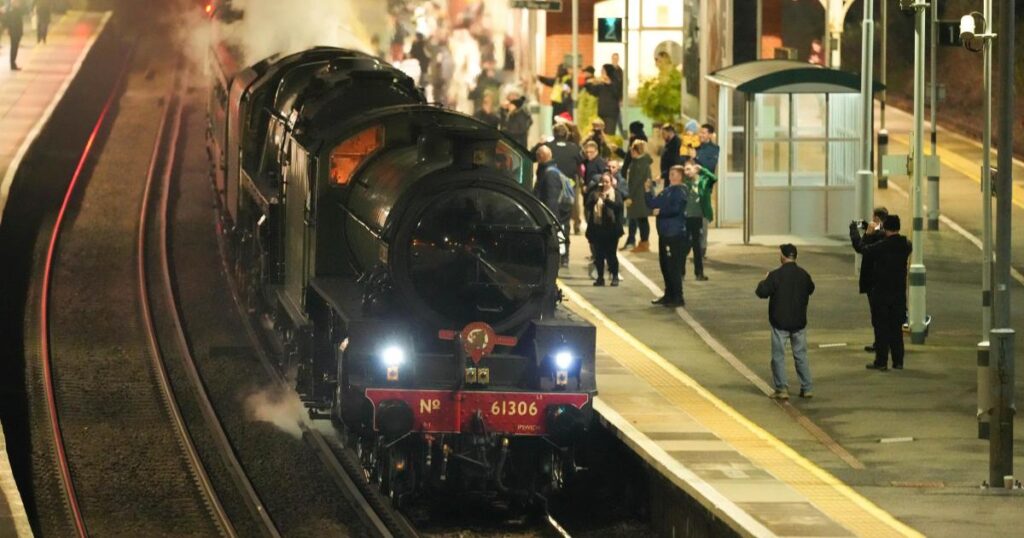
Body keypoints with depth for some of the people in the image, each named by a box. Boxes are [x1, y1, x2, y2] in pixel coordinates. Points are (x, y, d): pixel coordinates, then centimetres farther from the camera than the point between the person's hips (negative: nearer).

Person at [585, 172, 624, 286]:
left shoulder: (616, 194, 3)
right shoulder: (595, 194, 9)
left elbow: (619, 206, -14)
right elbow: (588, 206, -4)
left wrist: (606, 200, -28)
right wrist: (595, 198, -23)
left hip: (611, 229, -2)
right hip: (597, 228, 2)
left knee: (611, 254, -1)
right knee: (599, 254, 4)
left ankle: (615, 277, 8)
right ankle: (600, 277, 12)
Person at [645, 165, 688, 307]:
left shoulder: (680, 191, -10)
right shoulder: (666, 191, 16)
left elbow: (675, 209, -22)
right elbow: (652, 204, 18)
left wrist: (660, 212, -11)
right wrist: (648, 190, 5)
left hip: (675, 234, -9)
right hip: (664, 233, 9)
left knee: (674, 266, -8)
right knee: (665, 265, 14)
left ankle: (678, 298, -6)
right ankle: (669, 295, 24)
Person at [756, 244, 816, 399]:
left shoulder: (775, 275, -16)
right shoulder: (803, 275, 0)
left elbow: (762, 292, -14)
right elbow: (810, 289, 18)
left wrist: (764, 281, 5)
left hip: (780, 323, -4)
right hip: (799, 322, 4)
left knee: (779, 356, 3)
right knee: (801, 355, 13)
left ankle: (781, 389, -2)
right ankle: (807, 388, 12)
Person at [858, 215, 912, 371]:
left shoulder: (881, 246, -17)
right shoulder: (905, 245, -3)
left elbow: (862, 248, -5)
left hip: (881, 293, -5)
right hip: (899, 292, 5)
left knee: (881, 327, 1)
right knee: (896, 328, 12)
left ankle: (881, 361, 1)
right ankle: (898, 361, 14)